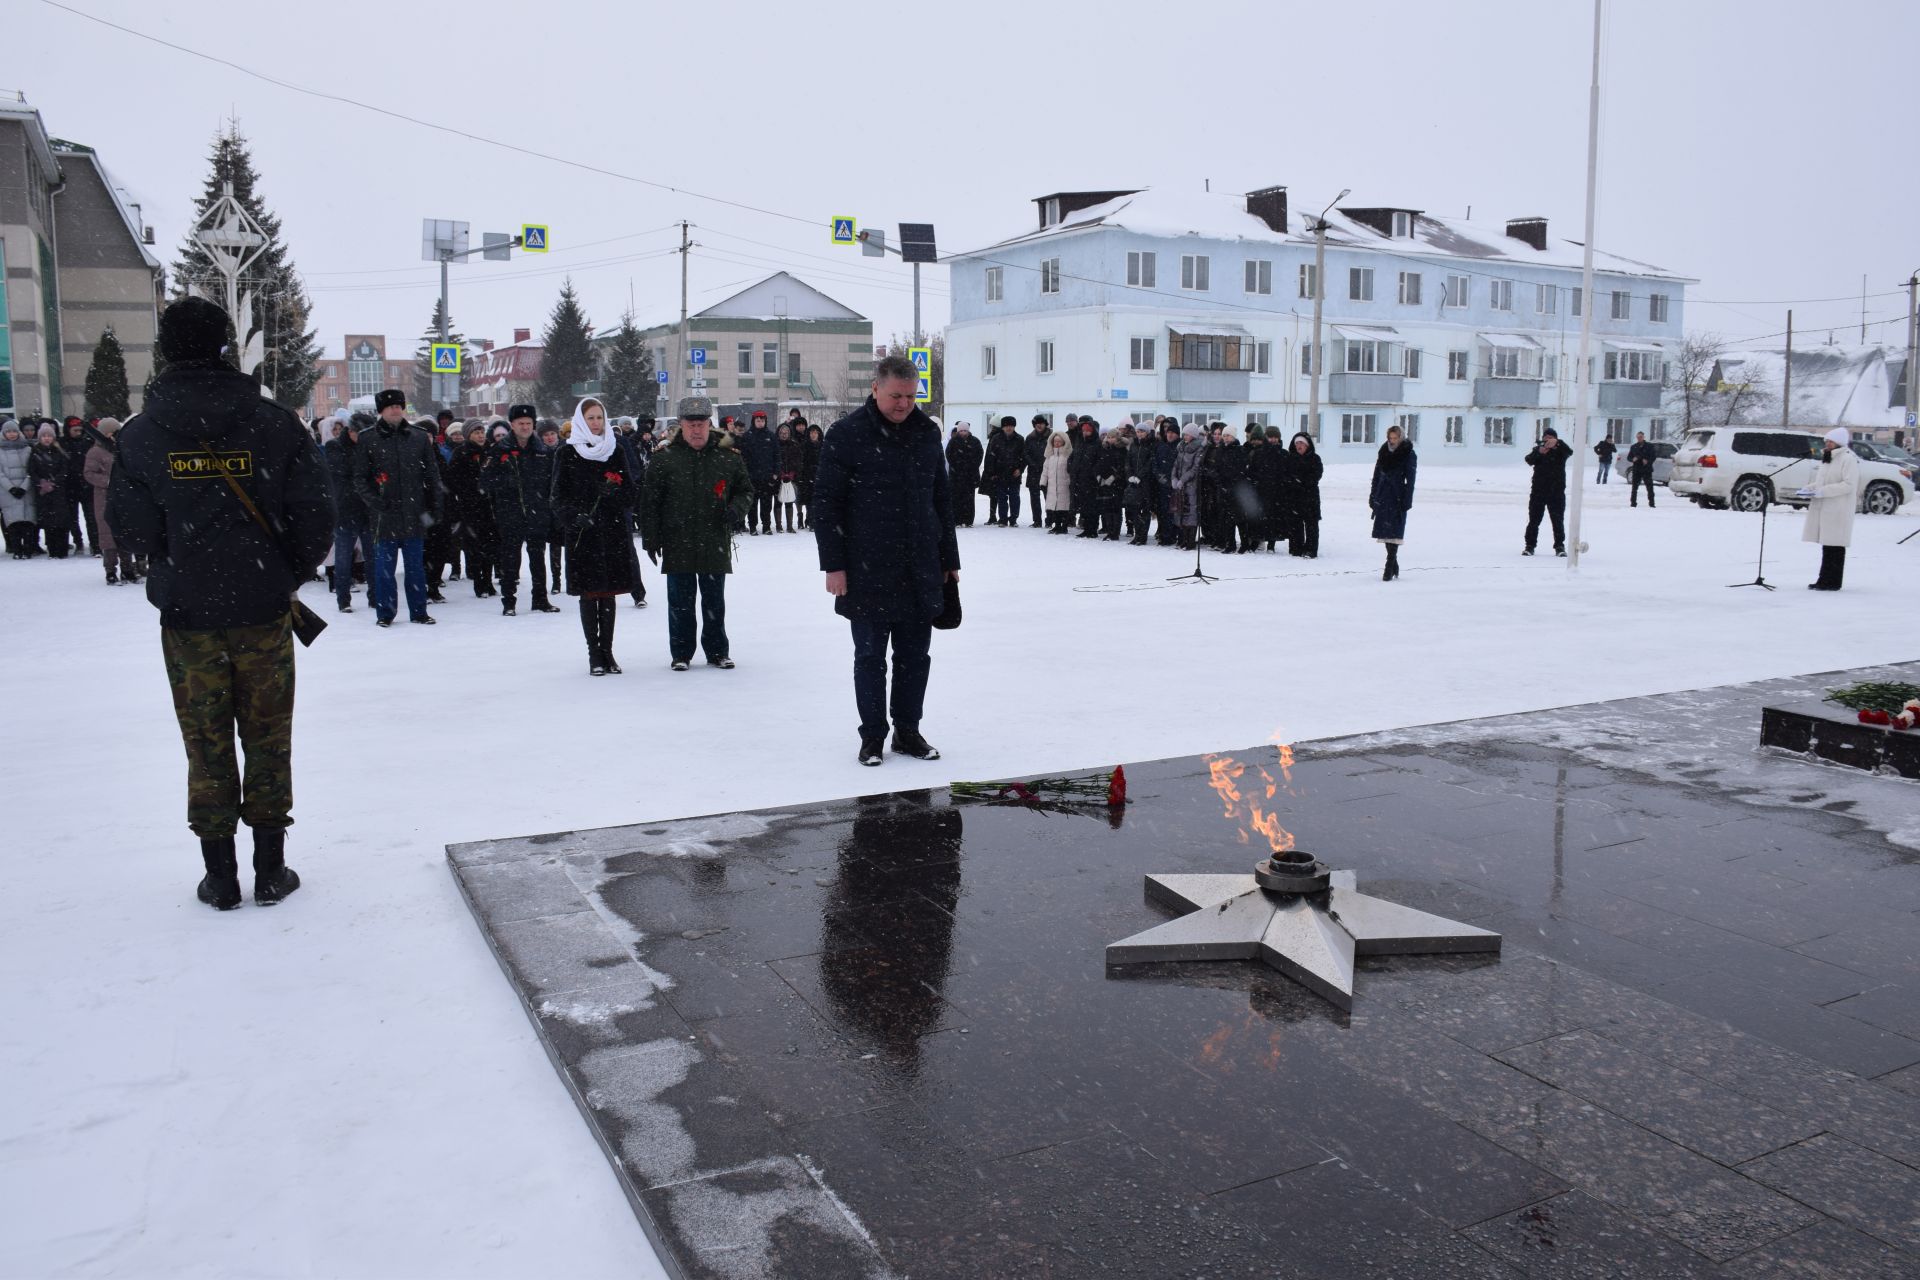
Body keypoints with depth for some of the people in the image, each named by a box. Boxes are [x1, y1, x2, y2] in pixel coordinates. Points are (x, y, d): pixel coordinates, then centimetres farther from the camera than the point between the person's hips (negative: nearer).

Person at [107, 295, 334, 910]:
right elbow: (315, 512, -8)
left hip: (186, 612, 0)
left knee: (206, 743, 10)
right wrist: (288, 576, 7)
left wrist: (176, 566, 15)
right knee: (267, 737, 10)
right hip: (263, 608, 0)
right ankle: (270, 870, 15)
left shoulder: (140, 433, -5)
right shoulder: (274, 422, -7)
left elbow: (131, 526, -4)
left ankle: (220, 876, 16)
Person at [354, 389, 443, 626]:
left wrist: (436, 506, 4)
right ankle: (385, 613, 13)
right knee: (384, 566, 4)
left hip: (414, 514, 2)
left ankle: (418, 611, 16)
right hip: (384, 516, -1)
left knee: (416, 565, 8)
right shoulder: (369, 441, 2)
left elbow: (432, 474, 10)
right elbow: (359, 478, 2)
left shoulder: (419, 437, 7)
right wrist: (375, 501, -12)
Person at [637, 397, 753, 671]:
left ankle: (717, 651, 22)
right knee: (680, 602, 6)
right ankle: (680, 653, 18)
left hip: (715, 543, 1)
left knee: (714, 601, 11)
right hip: (678, 544, -1)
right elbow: (650, 501, 1)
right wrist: (650, 537, -3)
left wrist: (737, 508, -8)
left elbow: (746, 490, 14)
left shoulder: (728, 457, 3)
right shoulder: (664, 458, -1)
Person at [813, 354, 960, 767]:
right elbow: (827, 503, -5)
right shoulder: (847, 434, -6)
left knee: (915, 656, 10)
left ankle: (907, 731, 23)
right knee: (870, 657, 5)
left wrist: (949, 559, 14)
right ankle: (872, 736, 17)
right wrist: (834, 565, -9)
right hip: (867, 573, -4)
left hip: (921, 571, 4)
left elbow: (942, 499, 15)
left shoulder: (927, 432, 8)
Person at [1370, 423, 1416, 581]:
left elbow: (1410, 480, -7)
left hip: (1397, 497, -5)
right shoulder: (1384, 451, 10)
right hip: (1383, 496, 5)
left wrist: (1406, 501, -13)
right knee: (1385, 531, 7)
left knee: (1393, 531, -9)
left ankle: (1390, 567, -9)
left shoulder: (1408, 454, -4)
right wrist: (1373, 497, 11)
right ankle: (1394, 565, 18)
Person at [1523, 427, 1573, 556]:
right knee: (1533, 520, 2)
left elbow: (1569, 452, -18)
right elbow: (1529, 460, -11)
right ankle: (1530, 545, 8)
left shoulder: (1560, 450, 3)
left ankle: (1560, 546, 8)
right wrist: (1539, 452, -30)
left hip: (1556, 492, -1)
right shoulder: (1537, 449, 5)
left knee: (1558, 521, 2)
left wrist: (1557, 443, -34)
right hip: (1538, 491, 1)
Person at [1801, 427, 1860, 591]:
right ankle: (1824, 580, 16)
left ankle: (1833, 582, -4)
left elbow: (1849, 485, -18)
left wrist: (1822, 491, -22)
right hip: (1823, 508, 9)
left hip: (1838, 511, -9)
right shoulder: (1827, 458, 19)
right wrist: (1809, 488, 8)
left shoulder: (1848, 459, -9)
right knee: (1826, 545, 11)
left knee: (1834, 546, -7)